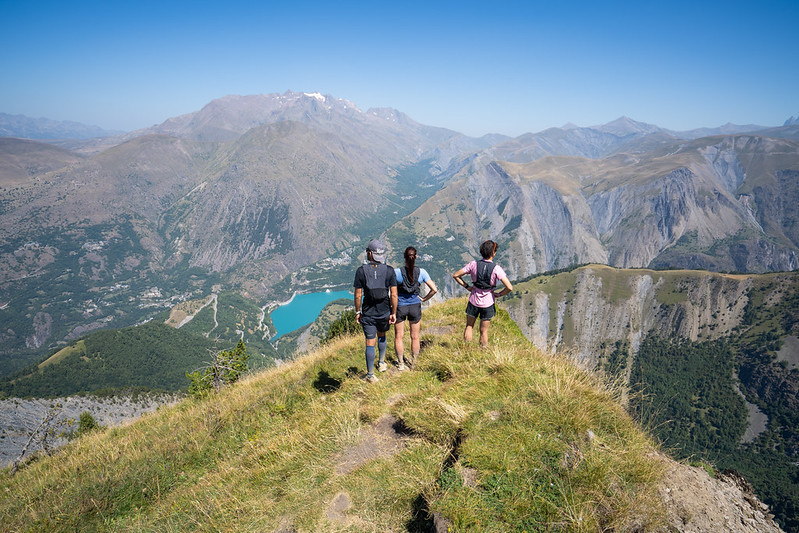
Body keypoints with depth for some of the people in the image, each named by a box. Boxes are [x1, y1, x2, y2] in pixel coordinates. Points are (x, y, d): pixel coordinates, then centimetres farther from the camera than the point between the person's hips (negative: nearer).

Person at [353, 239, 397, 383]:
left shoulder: (361, 271, -11)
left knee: (370, 343, 3)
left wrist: (357, 312, 3)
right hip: (385, 312, 2)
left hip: (368, 313, -2)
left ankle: (370, 375, 9)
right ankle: (381, 362, 43)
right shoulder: (389, 270, -8)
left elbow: (358, 296, -9)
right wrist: (393, 313, 1)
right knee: (382, 336, 27)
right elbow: (394, 295, -9)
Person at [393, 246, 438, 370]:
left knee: (399, 336, 15)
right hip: (415, 306, 2)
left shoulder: (397, 272, -16)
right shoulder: (421, 272, -11)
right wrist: (424, 299, 4)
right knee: (415, 337, 17)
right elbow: (434, 289, -9)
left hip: (399, 306, -1)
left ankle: (401, 363, 23)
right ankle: (413, 363, 29)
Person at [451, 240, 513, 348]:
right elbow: (509, 287, -22)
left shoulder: (474, 264, -11)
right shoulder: (496, 268, -17)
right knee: (484, 331, 14)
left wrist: (466, 286, 2)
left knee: (469, 326, 21)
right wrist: (498, 295, -5)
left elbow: (455, 275, -5)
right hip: (488, 303, -1)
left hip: (473, 301, 1)